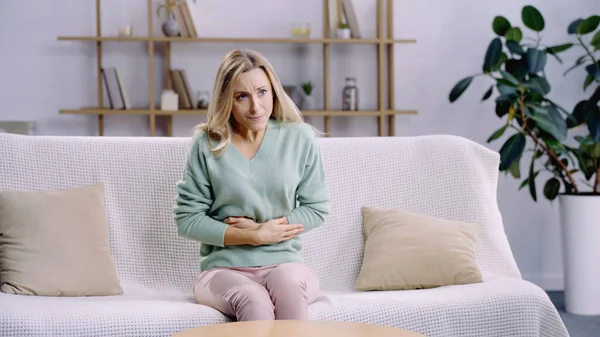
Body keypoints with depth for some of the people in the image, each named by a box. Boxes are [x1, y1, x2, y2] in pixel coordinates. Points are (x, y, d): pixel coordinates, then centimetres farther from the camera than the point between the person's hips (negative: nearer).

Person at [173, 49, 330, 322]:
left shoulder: (299, 138, 4)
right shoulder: (207, 145, 0)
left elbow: (316, 208, 8)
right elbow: (187, 219, 0)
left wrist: (262, 228, -6)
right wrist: (252, 237, -9)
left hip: (284, 264, 1)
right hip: (224, 268, -1)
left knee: (289, 286, -35)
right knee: (254, 300, -35)